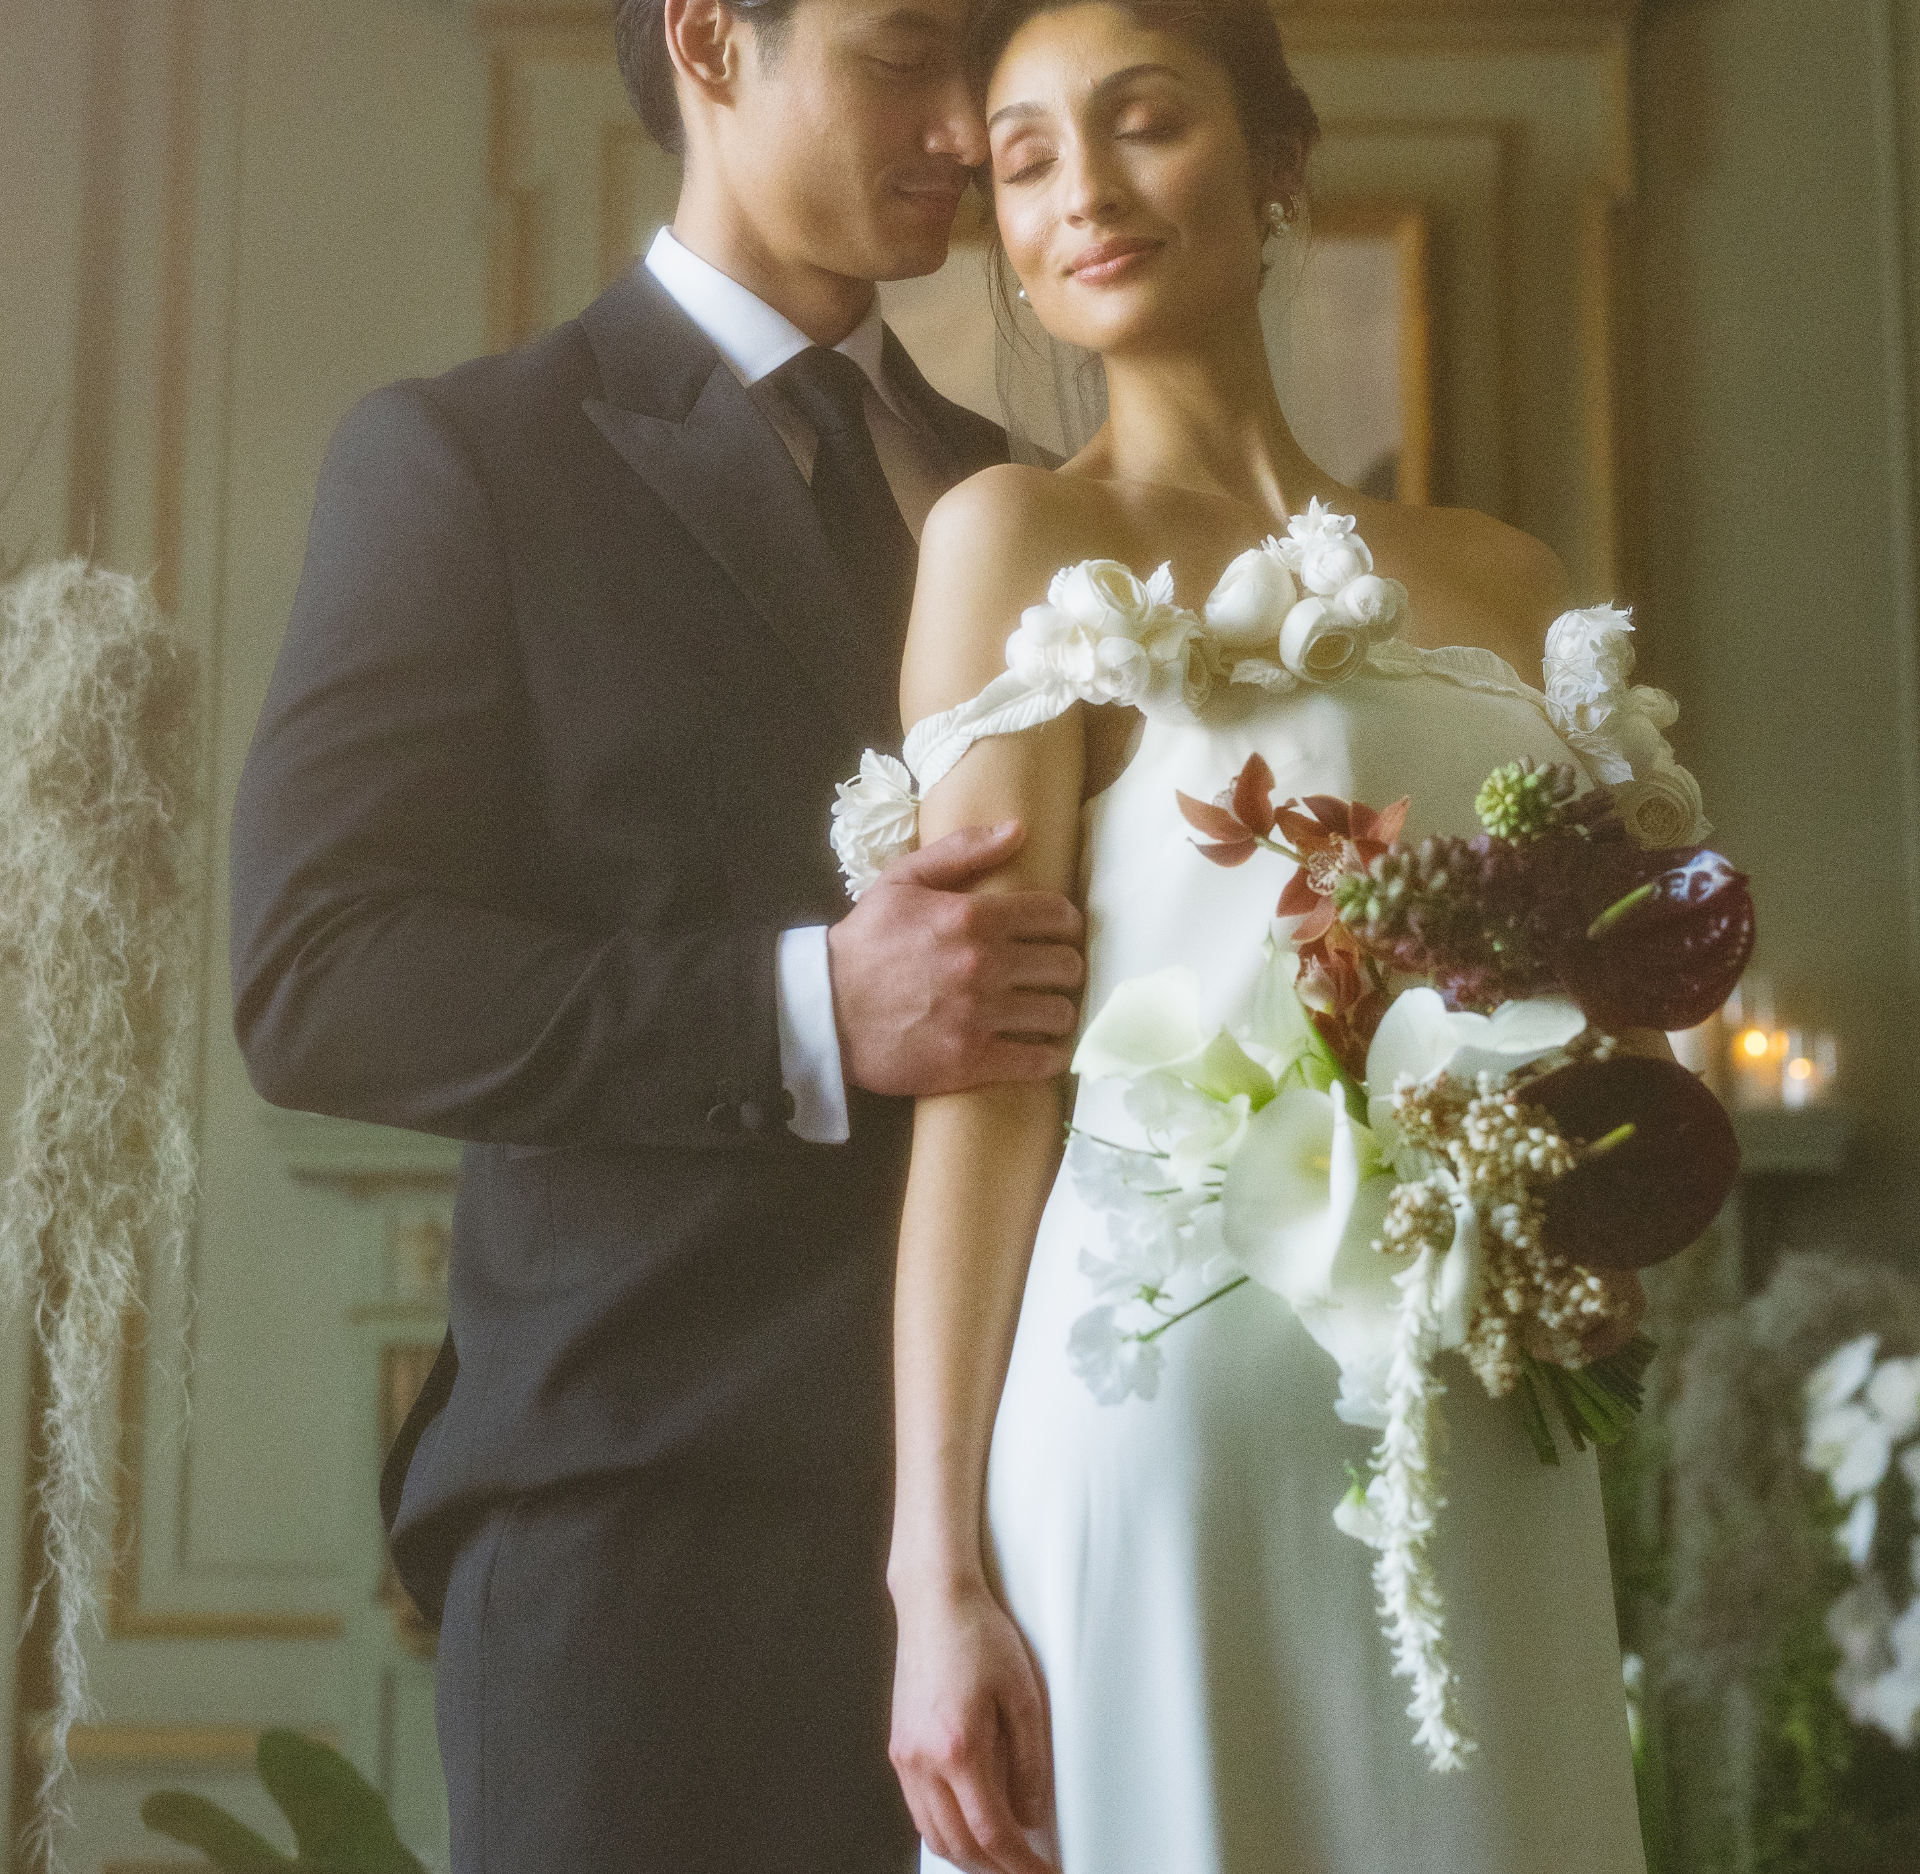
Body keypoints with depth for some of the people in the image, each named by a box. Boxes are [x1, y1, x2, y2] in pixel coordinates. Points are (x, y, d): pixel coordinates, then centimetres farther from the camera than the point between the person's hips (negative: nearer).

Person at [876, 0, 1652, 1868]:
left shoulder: (1502, 580, 13)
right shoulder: (1024, 533, -1)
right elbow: (985, 1064, -7)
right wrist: (935, 1570, -12)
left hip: (1492, 1454, 5)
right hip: (1166, 1416, -5)